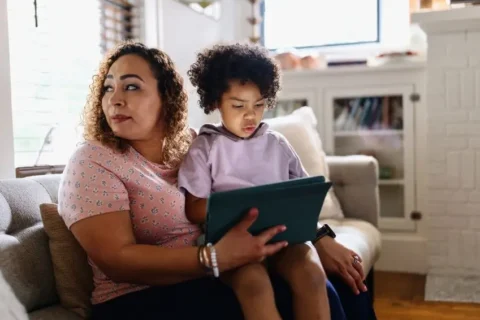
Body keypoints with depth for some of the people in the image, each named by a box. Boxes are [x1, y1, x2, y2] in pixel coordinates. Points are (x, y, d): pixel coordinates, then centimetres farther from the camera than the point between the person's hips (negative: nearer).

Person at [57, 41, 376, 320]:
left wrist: (318, 238, -7)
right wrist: (216, 258, -29)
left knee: (344, 289, -5)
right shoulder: (92, 162, -7)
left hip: (223, 277, 6)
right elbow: (117, 260, -18)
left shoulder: (194, 146, 8)